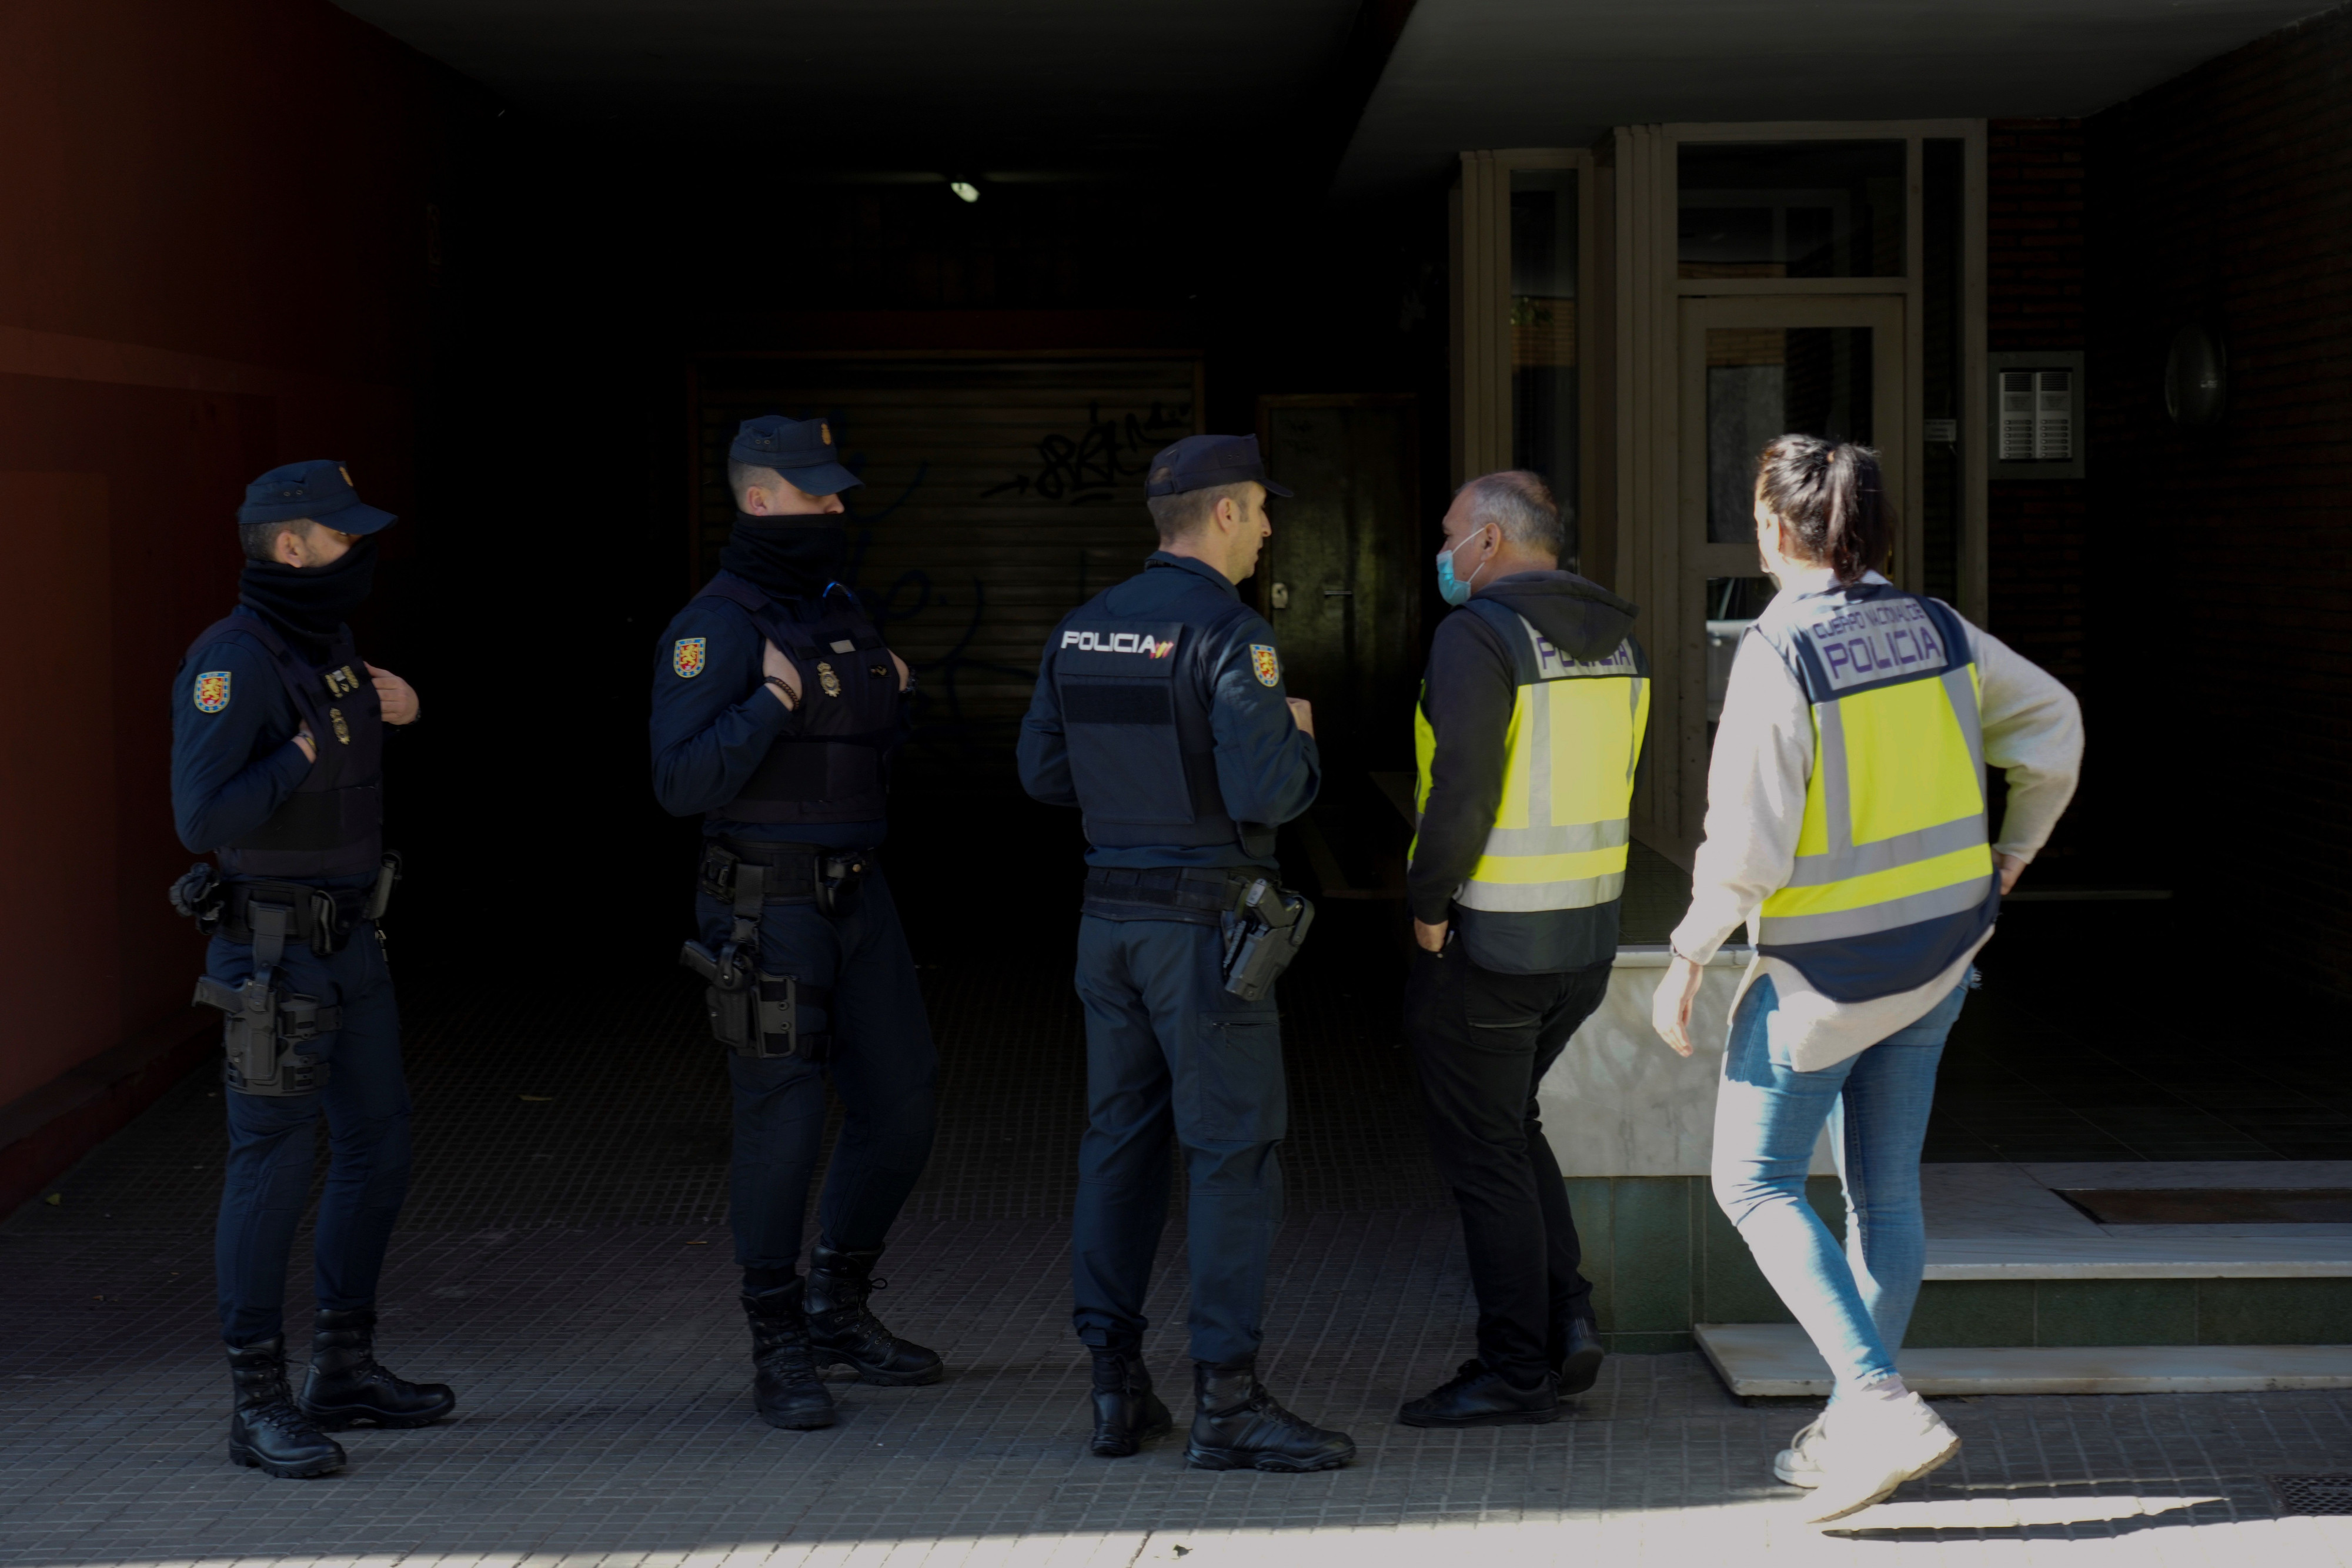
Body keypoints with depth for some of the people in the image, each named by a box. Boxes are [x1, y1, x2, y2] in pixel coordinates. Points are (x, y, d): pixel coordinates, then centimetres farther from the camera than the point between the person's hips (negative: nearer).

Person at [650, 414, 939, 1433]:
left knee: (900, 1105, 9)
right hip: (765, 909, -8)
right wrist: (771, 704, -27)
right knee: (783, 1123, -5)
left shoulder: (839, 611, 12)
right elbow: (682, 784, -21)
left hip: (856, 895, 8)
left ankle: (840, 1311, 26)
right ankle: (780, 1356, 9)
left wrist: (896, 700, 3)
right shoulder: (713, 629, -14)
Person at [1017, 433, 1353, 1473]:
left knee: (1120, 1141, 12)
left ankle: (1115, 1387, 16)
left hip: (1110, 917, 7)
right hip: (1203, 923, -7)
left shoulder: (1081, 631, 8)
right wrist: (1297, 735, -1)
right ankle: (1227, 1403, -3)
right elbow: (1268, 793, -21)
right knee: (1234, 1151, -3)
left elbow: (1043, 773, 13)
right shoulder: (1227, 634, -15)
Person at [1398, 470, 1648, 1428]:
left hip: (1486, 943, -8)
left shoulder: (1477, 637, -17)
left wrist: (1428, 910, -10)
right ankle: (1564, 1318, 15)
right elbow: (1609, 786, 12)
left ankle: (1516, 1372, 9)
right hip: (1586, 935, 8)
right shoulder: (1615, 639, 8)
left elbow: (1461, 793, -23)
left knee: (1483, 1150, 3)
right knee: (1508, 1124, 23)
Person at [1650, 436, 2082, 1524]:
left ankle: (1882, 1404, -6)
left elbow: (1747, 843, -21)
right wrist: (2011, 854, 21)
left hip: (1824, 966, -7)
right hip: (1938, 949, 7)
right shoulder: (1934, 630, 1)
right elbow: (2053, 721, 11)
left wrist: (1686, 960, -10)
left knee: (1755, 1182, 6)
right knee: (1883, 1189, 15)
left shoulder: (1778, 654, -19)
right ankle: (1854, 1429, 24)